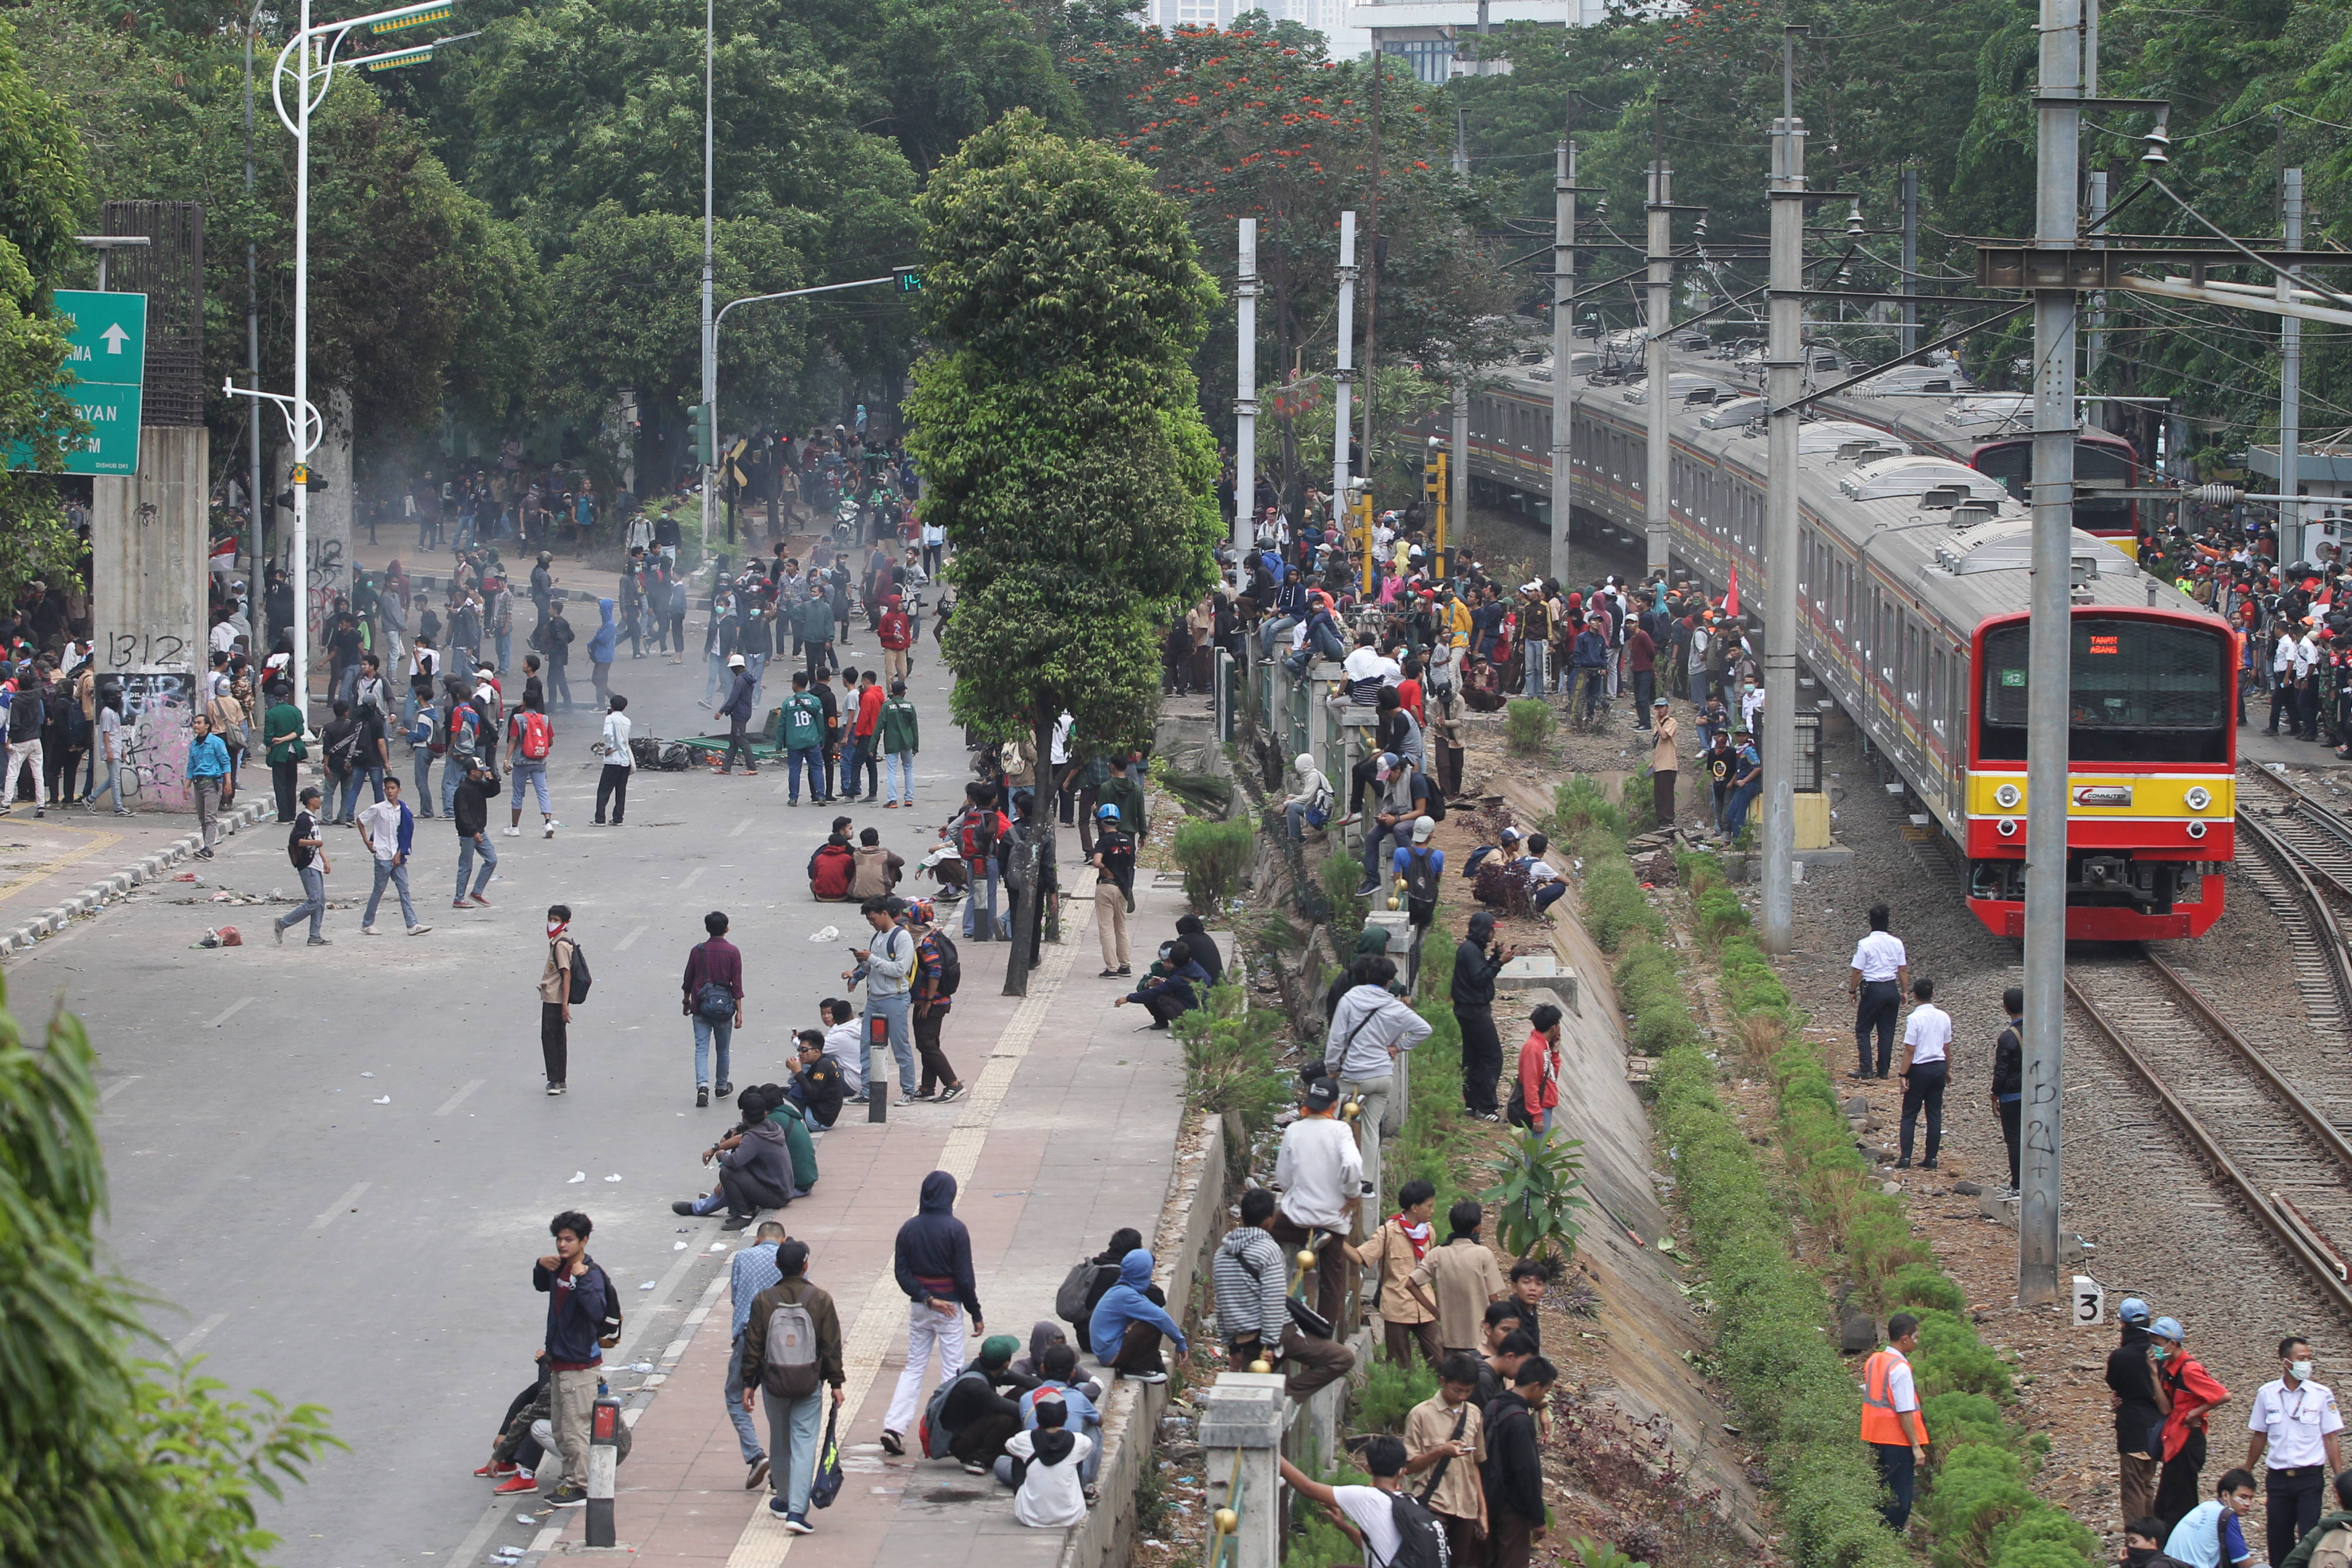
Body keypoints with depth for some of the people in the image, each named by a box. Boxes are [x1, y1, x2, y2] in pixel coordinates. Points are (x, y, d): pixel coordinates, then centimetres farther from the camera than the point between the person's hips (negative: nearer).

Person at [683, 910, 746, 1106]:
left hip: (701, 1008, 0)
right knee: (723, 1050, 16)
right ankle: (722, 1087, 31)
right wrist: (739, 1012, -4)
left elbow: (688, 981, 7)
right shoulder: (732, 952, -7)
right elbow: (737, 985, -8)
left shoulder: (697, 951, -2)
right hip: (724, 1007, 0)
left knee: (701, 1049, -1)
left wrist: (686, 1002, 23)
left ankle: (702, 1086, -20)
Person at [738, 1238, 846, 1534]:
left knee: (779, 1441, 18)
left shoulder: (763, 1301, -3)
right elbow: (832, 1346, -2)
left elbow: (753, 1346, 0)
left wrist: (748, 1383, 7)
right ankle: (797, 1510, -14)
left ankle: (784, 1499, 35)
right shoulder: (821, 1301, -5)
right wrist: (836, 1383, 6)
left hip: (774, 1384, 1)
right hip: (810, 1385, -1)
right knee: (804, 1443, -3)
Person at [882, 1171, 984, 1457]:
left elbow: (901, 1273, -4)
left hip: (919, 1308, 4)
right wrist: (976, 1314, -4)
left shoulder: (909, 1229, 1)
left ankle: (894, 1428, -1)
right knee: (952, 1369, 4)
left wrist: (925, 1299, -8)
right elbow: (965, 1277, -11)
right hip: (949, 1309, -4)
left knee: (914, 1368, 11)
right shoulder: (954, 1229, -12)